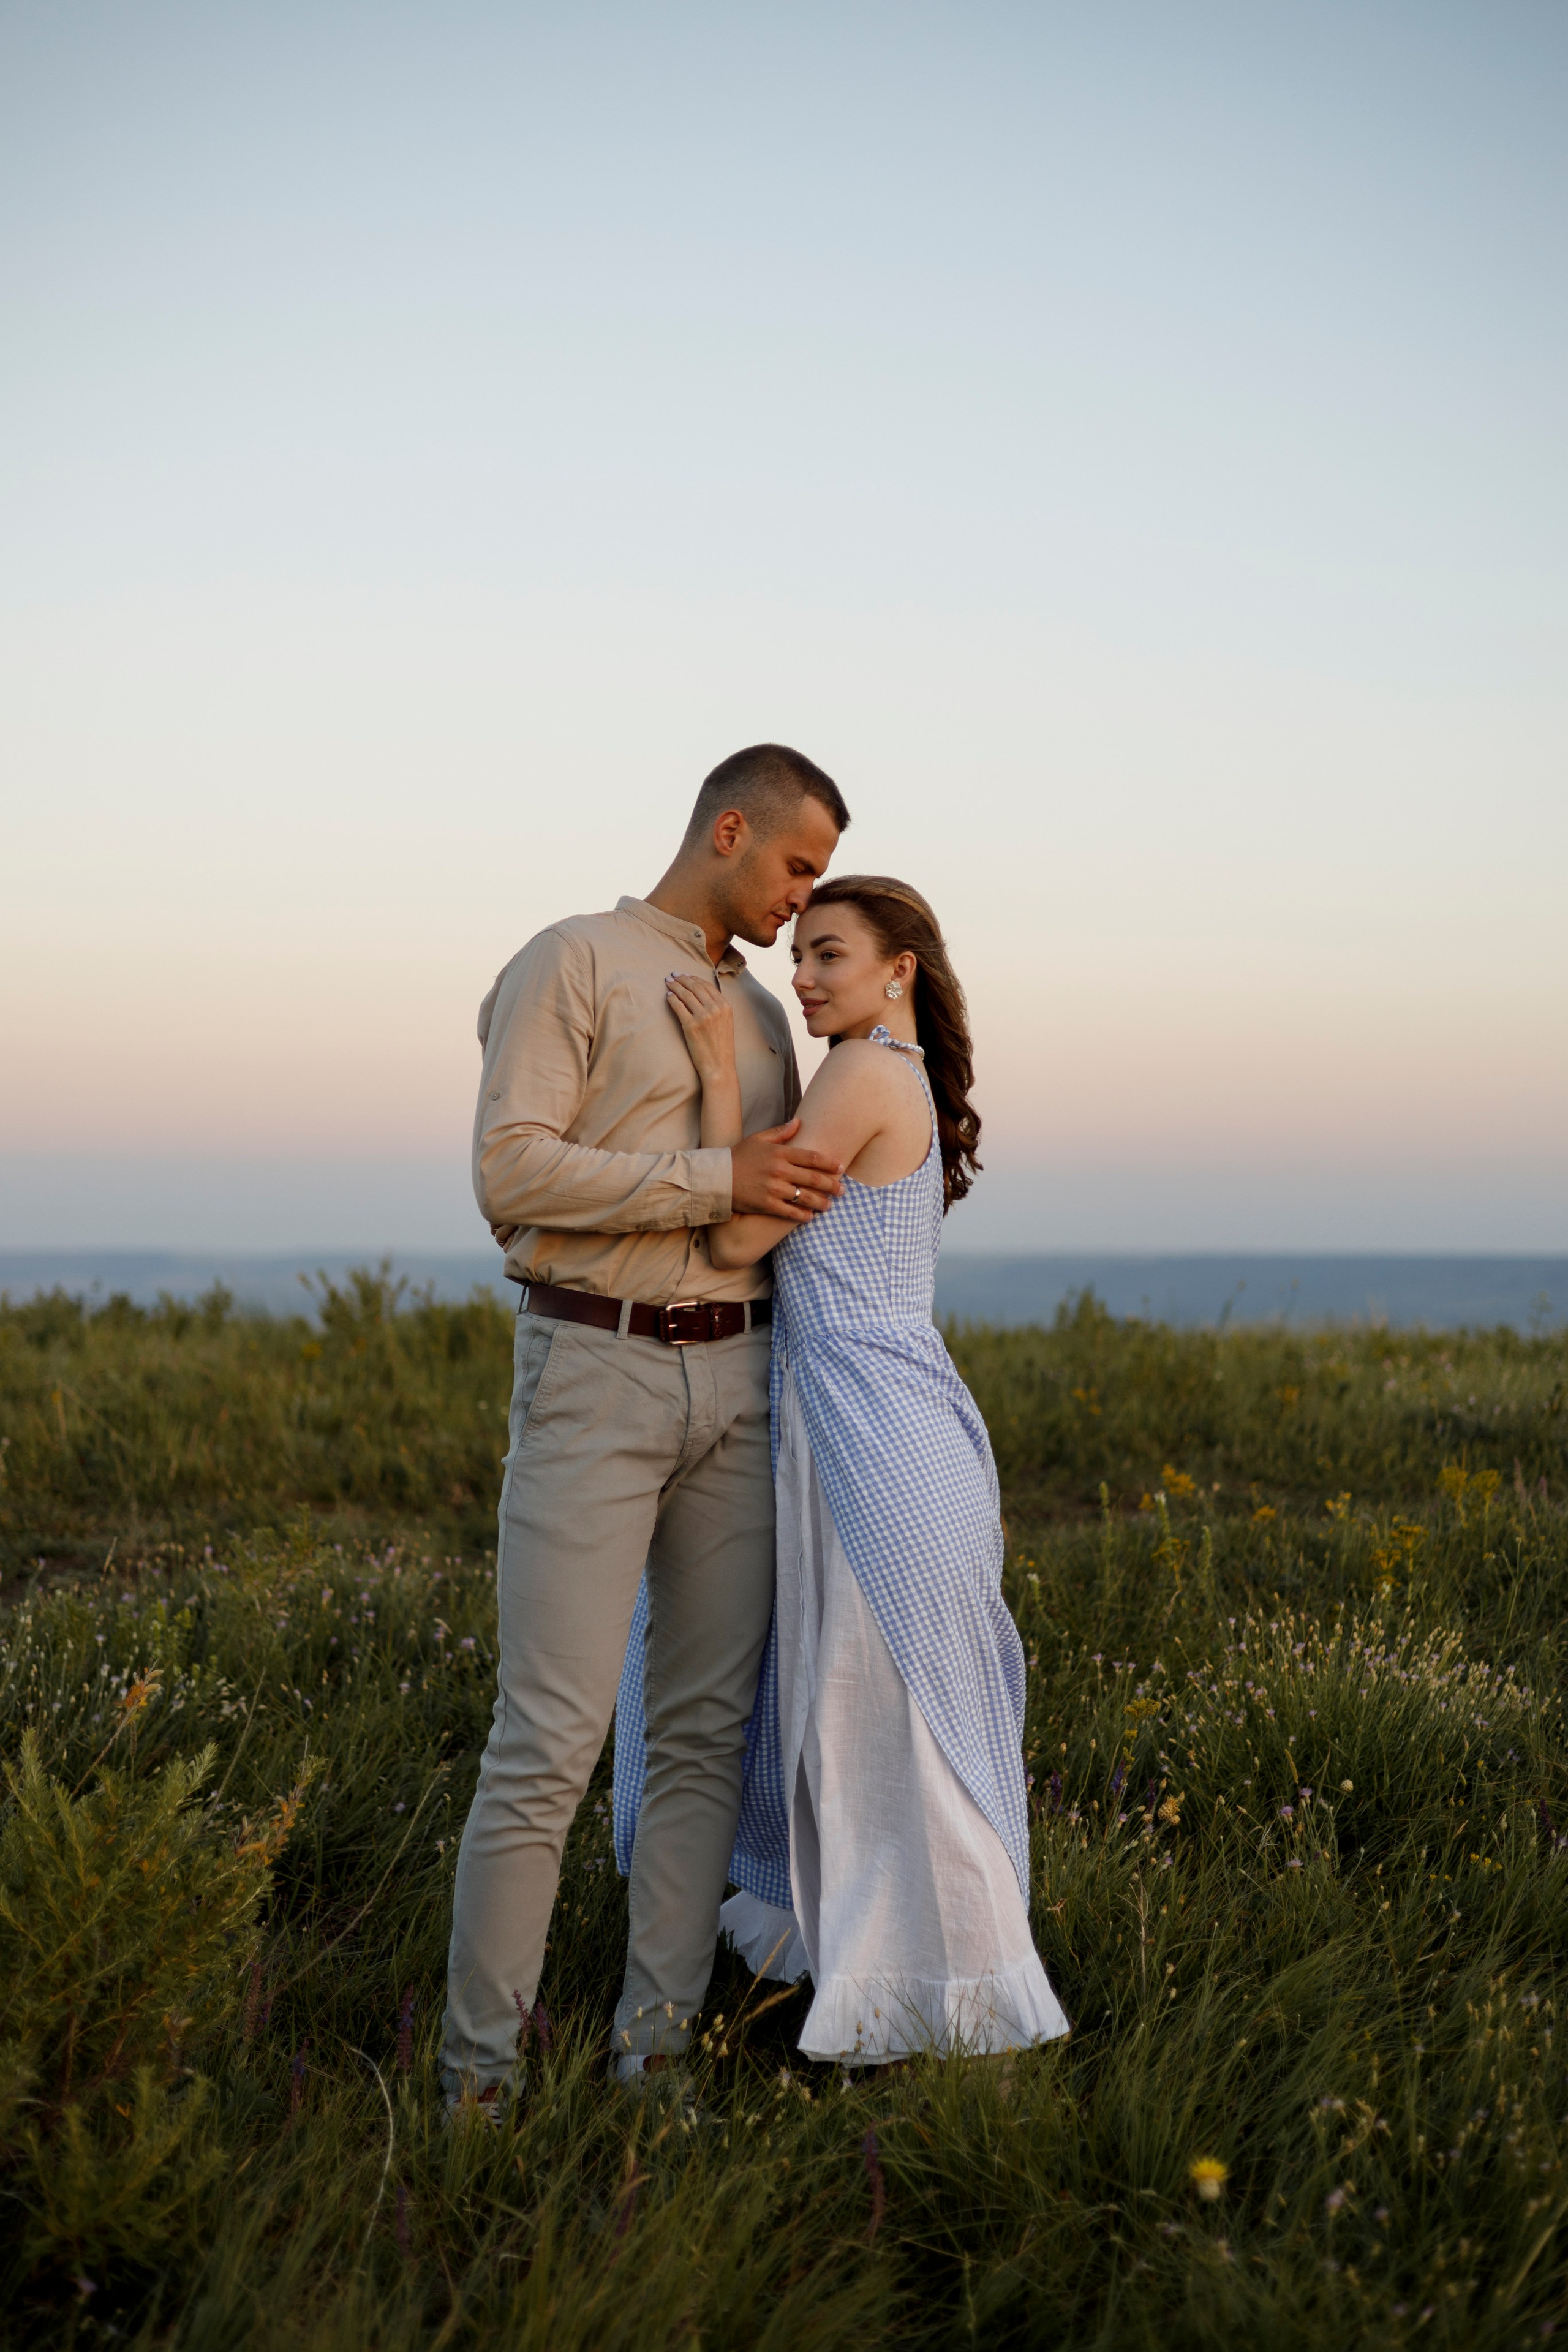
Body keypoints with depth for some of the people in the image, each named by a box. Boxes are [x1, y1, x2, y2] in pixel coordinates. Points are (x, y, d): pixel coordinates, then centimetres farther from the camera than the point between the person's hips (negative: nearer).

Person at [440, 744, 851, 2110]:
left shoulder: (764, 1017, 18)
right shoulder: (572, 963, -4)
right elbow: (511, 1175, -15)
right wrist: (718, 1181, -17)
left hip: (734, 1380, 7)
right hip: (593, 1372, -7)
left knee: (707, 1729, 3)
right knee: (553, 1733, -10)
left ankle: (656, 2046, 10)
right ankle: (481, 2072, -1)